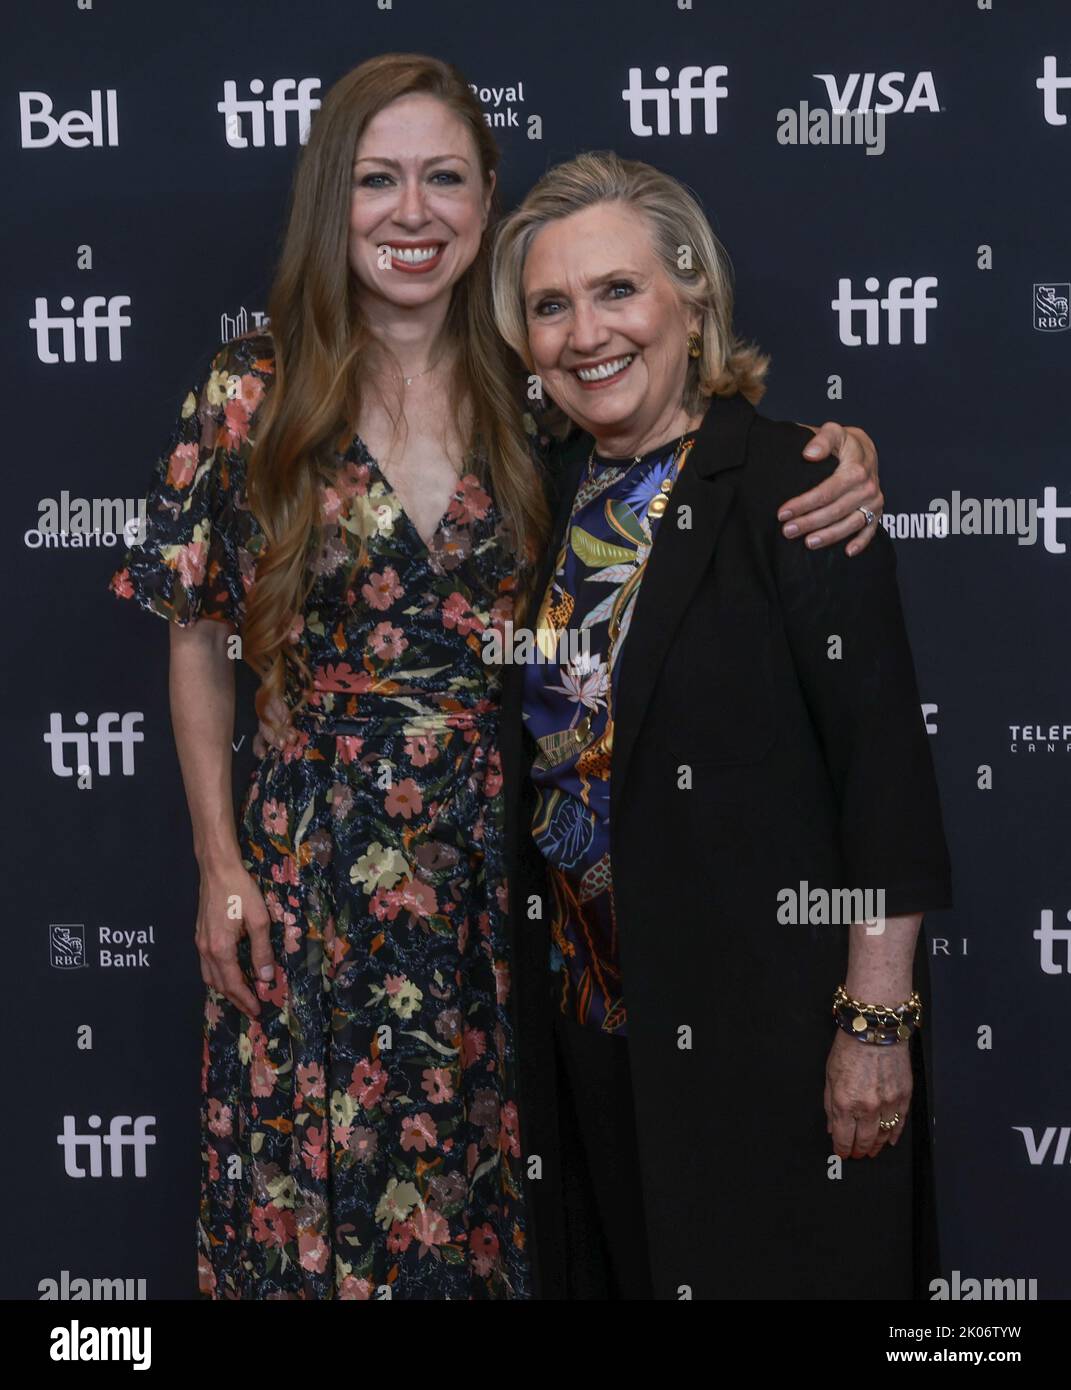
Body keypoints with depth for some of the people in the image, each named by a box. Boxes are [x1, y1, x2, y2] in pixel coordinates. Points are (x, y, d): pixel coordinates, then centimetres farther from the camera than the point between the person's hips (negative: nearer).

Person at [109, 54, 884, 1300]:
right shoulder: (252, 393, -5)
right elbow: (198, 643, 1)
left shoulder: (532, 389, -1)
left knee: (483, 1185, 14)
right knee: (318, 1200, 9)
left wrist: (841, 461, -15)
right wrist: (221, 868, -2)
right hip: (316, 866, -1)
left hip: (501, 862, 2)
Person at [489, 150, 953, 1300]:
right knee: (622, 1268, 17)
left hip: (765, 1029, -6)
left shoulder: (791, 487, -13)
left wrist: (877, 1023, -18)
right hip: (595, 1025, 6)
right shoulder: (556, 506, 7)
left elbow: (886, 772, -16)